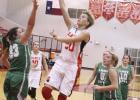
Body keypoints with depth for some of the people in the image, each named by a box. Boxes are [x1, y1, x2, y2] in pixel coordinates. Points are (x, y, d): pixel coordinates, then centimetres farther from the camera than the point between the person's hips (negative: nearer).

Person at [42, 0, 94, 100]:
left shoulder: (85, 33, -5)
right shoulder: (72, 27, 12)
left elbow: (72, 39, -22)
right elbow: (63, 8, 6)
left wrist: (59, 37, -30)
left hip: (71, 67, -5)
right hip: (60, 63, 5)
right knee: (46, 90, -7)